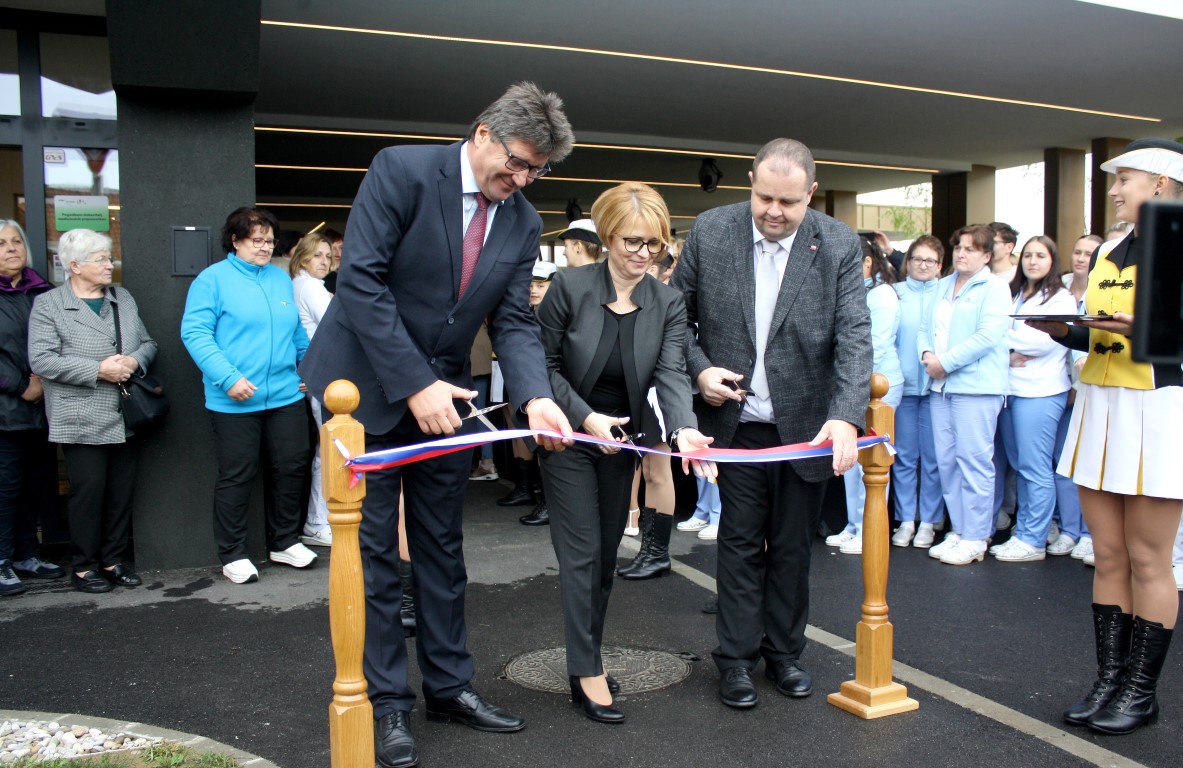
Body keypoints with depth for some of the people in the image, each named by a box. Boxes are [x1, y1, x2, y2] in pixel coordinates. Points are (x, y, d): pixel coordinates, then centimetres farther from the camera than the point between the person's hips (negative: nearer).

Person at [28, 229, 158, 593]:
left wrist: (134, 360, -8)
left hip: (124, 418, 5)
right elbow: (41, 360, -11)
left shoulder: (123, 298, 13)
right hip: (82, 421, -5)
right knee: (89, 490, -1)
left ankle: (115, 560, 22)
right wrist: (98, 371, -17)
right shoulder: (48, 304, -3)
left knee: (122, 491, 9)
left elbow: (148, 342, 15)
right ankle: (84, 566, 13)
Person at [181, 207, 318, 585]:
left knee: (292, 467, 9)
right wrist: (228, 378, -19)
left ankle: (284, 542, 26)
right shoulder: (213, 279, -3)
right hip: (235, 400, -5)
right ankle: (233, 554, 17)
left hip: (286, 395, 5)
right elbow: (194, 332, -11)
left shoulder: (281, 278, 14)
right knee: (237, 476, 3)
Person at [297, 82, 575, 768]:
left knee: (443, 549, 13)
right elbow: (361, 282, -20)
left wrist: (536, 396, -20)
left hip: (443, 395, 5)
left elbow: (514, 320, -1)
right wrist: (413, 385, -24)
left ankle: (449, 685, 27)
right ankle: (388, 702, 15)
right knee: (374, 551, 2)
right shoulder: (402, 171, -15)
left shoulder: (524, 222, 2)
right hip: (369, 389, -5)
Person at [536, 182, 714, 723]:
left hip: (621, 439, 4)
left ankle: (588, 652, 31)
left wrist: (685, 430, -36)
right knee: (582, 552, -6)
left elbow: (671, 373, -18)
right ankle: (587, 673, 3)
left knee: (606, 554, 14)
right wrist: (585, 416, -22)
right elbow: (545, 363, -11)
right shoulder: (571, 287, -16)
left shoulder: (669, 304, -7)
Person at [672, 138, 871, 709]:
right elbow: (677, 315, 4)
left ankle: (784, 651, 31)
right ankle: (736, 658, 21)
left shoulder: (839, 246, -9)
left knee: (794, 546, 13)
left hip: (807, 426, 0)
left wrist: (846, 417, -29)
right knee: (740, 544, 7)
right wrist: (699, 368, -12)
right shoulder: (710, 232, -6)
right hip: (736, 421, 0)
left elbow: (855, 336, -16)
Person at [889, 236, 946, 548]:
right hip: (902, 384, 1)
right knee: (904, 456, 5)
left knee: (933, 457, 3)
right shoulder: (895, 293, 8)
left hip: (937, 384, -1)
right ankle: (905, 520, 14)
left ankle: (928, 522, 13)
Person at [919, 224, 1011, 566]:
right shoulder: (943, 285, 20)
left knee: (973, 460, -6)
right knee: (946, 461, 8)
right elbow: (926, 327, 18)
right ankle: (958, 530, 18)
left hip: (976, 385, -7)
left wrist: (945, 362, -14)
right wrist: (927, 353, -3)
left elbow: (988, 335, -14)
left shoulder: (994, 287, -2)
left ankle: (974, 538, 2)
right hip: (940, 385, 7)